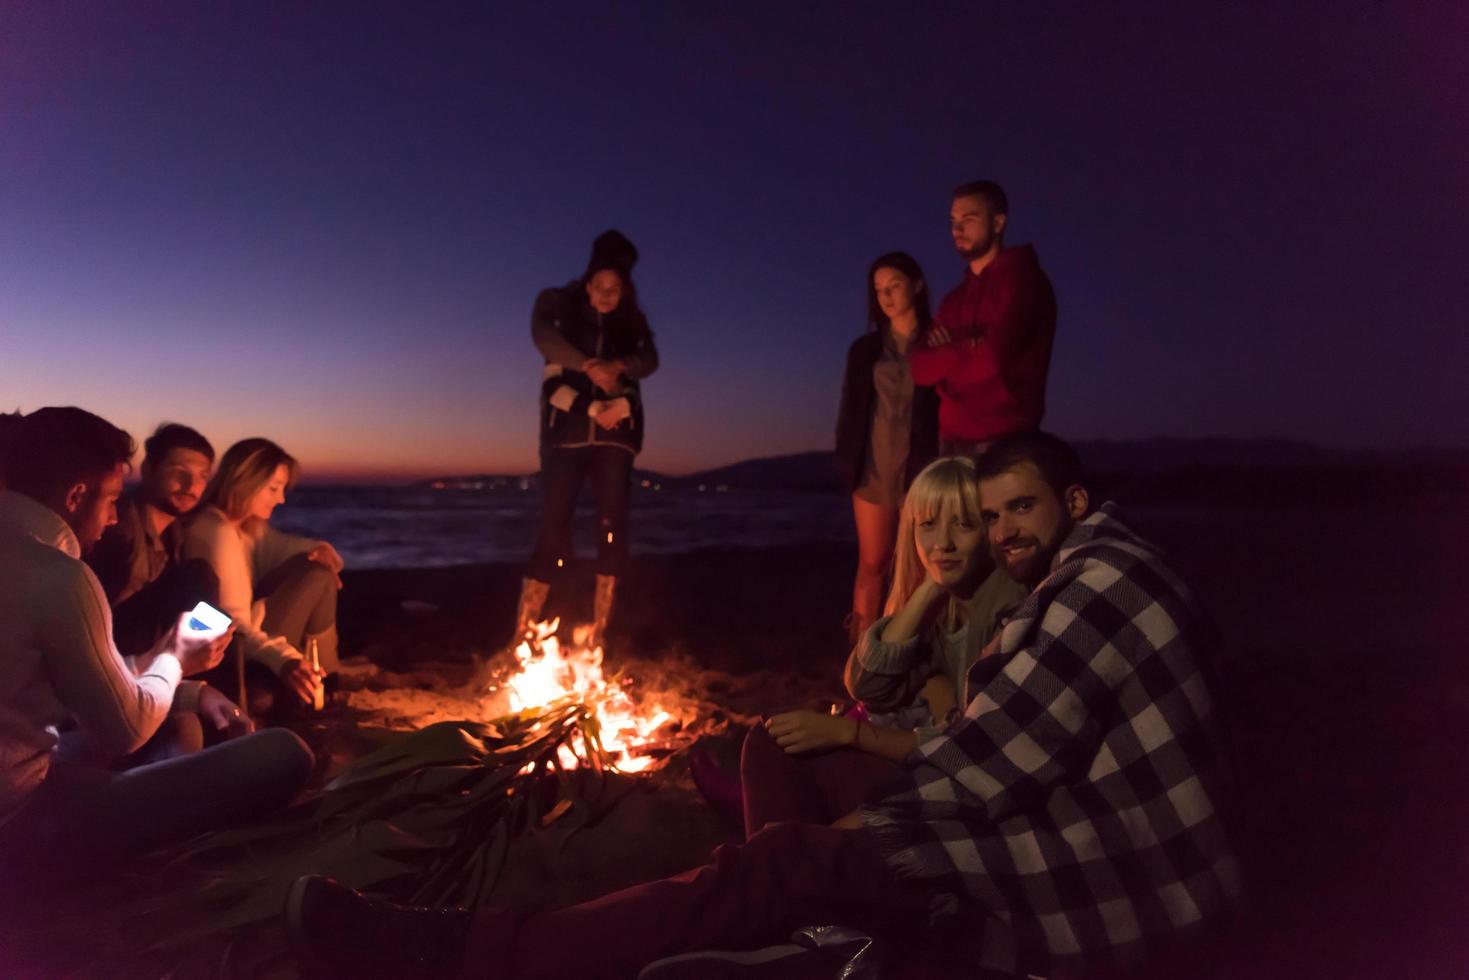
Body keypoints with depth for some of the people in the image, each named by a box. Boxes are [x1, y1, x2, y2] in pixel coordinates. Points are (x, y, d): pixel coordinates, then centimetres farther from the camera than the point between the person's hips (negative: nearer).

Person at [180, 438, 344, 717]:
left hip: (245, 636, 10)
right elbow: (233, 625, -29)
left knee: (317, 566, 9)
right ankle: (320, 683, 2)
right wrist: (284, 660, -43)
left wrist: (318, 549, -8)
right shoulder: (219, 533, -25)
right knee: (317, 578, -12)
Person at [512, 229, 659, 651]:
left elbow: (649, 359, -1)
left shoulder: (630, 320, 13)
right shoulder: (560, 305, 7)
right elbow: (542, 336, -12)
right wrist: (589, 365, -22)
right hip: (567, 430, -2)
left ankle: (599, 635, 0)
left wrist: (619, 365, -21)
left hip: (614, 432, 3)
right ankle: (521, 637, -5)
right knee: (554, 526, -8)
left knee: (612, 526, -4)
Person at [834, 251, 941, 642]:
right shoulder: (865, 349, 13)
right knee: (872, 565, 2)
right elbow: (850, 409, 12)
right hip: (873, 470, 2)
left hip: (921, 470, -2)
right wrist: (846, 460, 2)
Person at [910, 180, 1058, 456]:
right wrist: (968, 349, -10)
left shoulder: (1021, 277, -2)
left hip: (1003, 441, -6)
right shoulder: (955, 298, 18)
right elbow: (919, 367, 6)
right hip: (952, 440, 6)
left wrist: (946, 355, 2)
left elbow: (995, 356, -15)